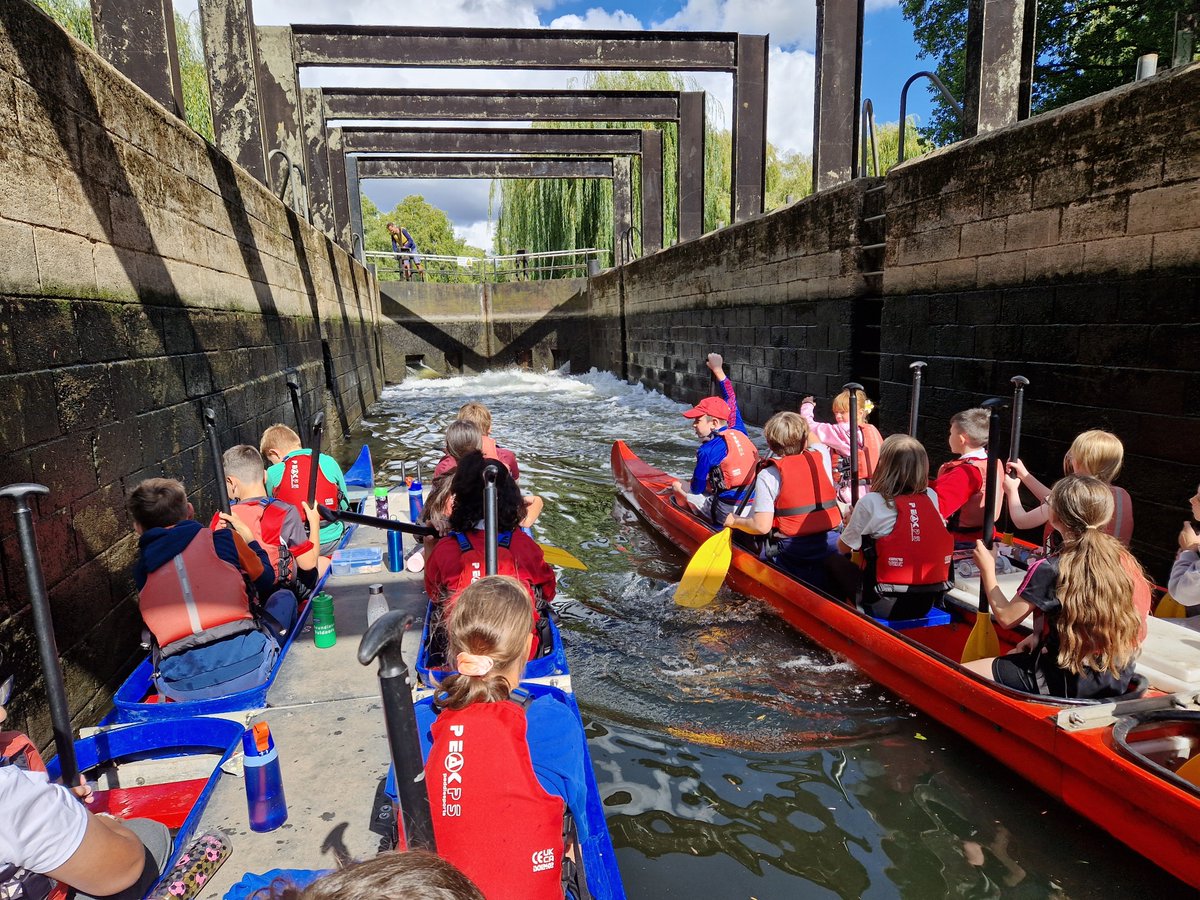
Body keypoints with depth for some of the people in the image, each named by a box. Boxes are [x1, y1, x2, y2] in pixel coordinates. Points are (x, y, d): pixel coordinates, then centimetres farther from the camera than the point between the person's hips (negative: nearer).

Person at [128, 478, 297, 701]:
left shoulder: (141, 570, 12)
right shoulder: (223, 539, 4)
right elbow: (266, 580, 20)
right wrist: (250, 539, 37)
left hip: (182, 689, 4)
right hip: (248, 667, -3)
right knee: (283, 596, 25)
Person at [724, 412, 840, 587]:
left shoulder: (768, 475, -8)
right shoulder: (821, 456, 4)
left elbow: (762, 526, -12)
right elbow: (817, 441, 32)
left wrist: (735, 521, 6)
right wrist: (804, 420, 47)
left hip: (792, 550, -4)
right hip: (831, 541, 5)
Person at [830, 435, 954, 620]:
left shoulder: (871, 502, -12)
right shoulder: (931, 496, 1)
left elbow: (844, 547, 1)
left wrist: (855, 519, 21)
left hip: (886, 606, -5)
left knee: (835, 563, 17)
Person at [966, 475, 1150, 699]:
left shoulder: (1050, 570, -20)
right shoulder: (1122, 557, -1)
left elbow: (1006, 617, -10)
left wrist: (987, 569, 4)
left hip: (1069, 686, -8)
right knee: (1013, 656, 31)